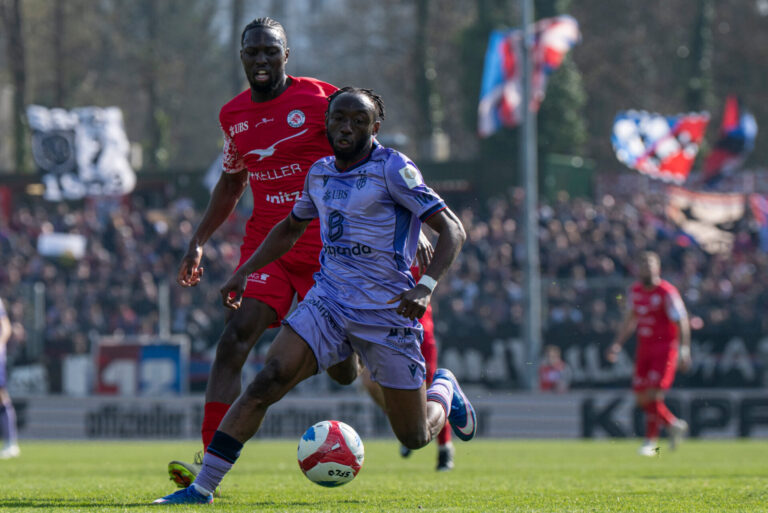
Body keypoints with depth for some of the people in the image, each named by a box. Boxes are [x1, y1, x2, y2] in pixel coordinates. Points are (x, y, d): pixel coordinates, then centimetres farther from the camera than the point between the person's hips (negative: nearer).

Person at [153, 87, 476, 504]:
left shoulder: (392, 169, -10)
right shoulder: (320, 173, 9)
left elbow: (452, 230, -13)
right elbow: (290, 229, 29)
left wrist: (425, 287, -27)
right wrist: (242, 274, 22)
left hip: (387, 312, -4)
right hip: (328, 302, 4)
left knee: (414, 438, 4)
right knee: (268, 382, -20)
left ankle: (443, 389, 40)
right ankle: (202, 488, -20)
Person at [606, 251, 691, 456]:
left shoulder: (667, 292, -13)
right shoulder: (636, 291, 8)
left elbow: (682, 322, -14)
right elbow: (630, 320, 21)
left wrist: (684, 350, -21)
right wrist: (617, 343, 15)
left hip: (665, 347, -7)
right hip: (644, 346, 7)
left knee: (654, 393, -13)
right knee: (641, 397, 3)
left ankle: (651, 441, -2)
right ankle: (673, 424, 22)